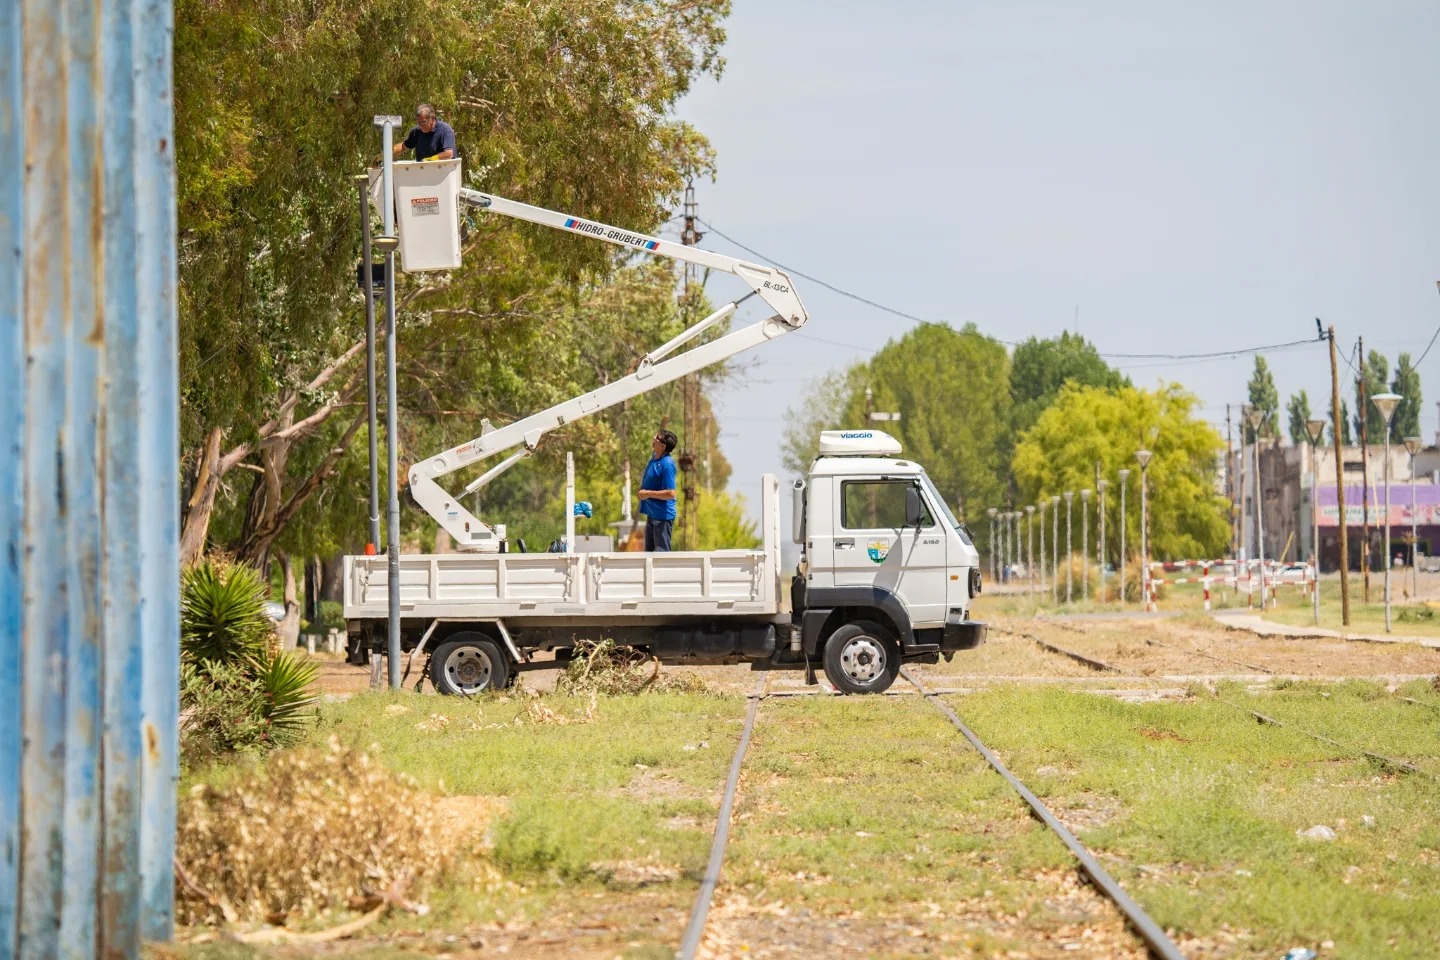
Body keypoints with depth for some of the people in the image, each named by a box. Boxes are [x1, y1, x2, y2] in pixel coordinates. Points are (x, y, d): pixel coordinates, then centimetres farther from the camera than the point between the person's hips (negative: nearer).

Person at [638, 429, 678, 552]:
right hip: (652, 513, 10)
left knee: (661, 552, -4)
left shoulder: (667, 464, -22)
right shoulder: (654, 458, 6)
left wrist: (648, 494, -19)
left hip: (663, 515, -10)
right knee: (649, 551, 17)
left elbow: (670, 493, -26)